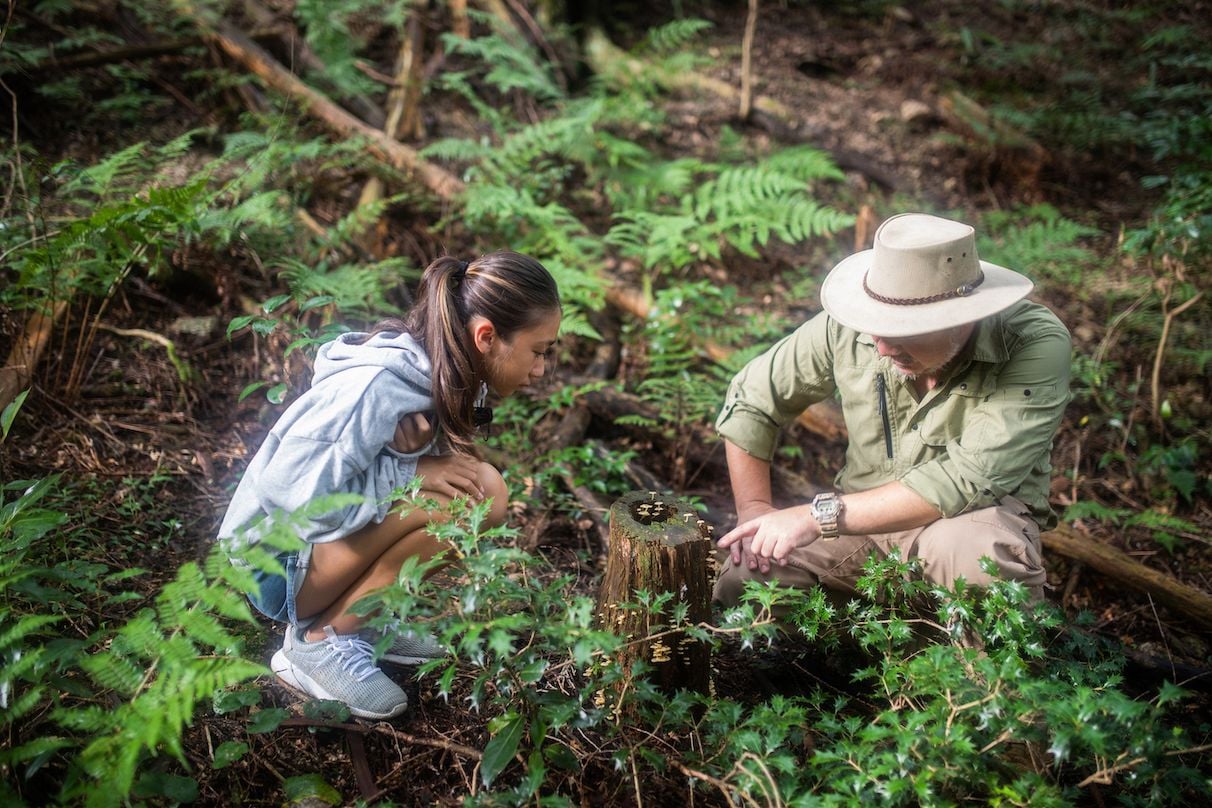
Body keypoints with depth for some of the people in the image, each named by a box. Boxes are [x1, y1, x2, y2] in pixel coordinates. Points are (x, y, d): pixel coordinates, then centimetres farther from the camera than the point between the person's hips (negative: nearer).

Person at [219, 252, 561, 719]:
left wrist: (446, 466, -17)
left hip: (343, 539, 8)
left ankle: (361, 620, 3)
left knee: (484, 491, -9)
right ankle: (319, 640, -10)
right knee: (449, 504, -27)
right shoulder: (376, 386, -28)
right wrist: (412, 474, -25)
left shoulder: (438, 375, -2)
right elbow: (290, 491, -29)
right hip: (276, 561, -8)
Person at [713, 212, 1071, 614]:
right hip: (866, 518, 3)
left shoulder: (1036, 344, -23)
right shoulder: (848, 327, -12)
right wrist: (754, 510, -9)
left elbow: (969, 482, -30)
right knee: (744, 576, -20)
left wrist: (820, 515, -30)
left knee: (977, 555, -38)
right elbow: (750, 400, 2)